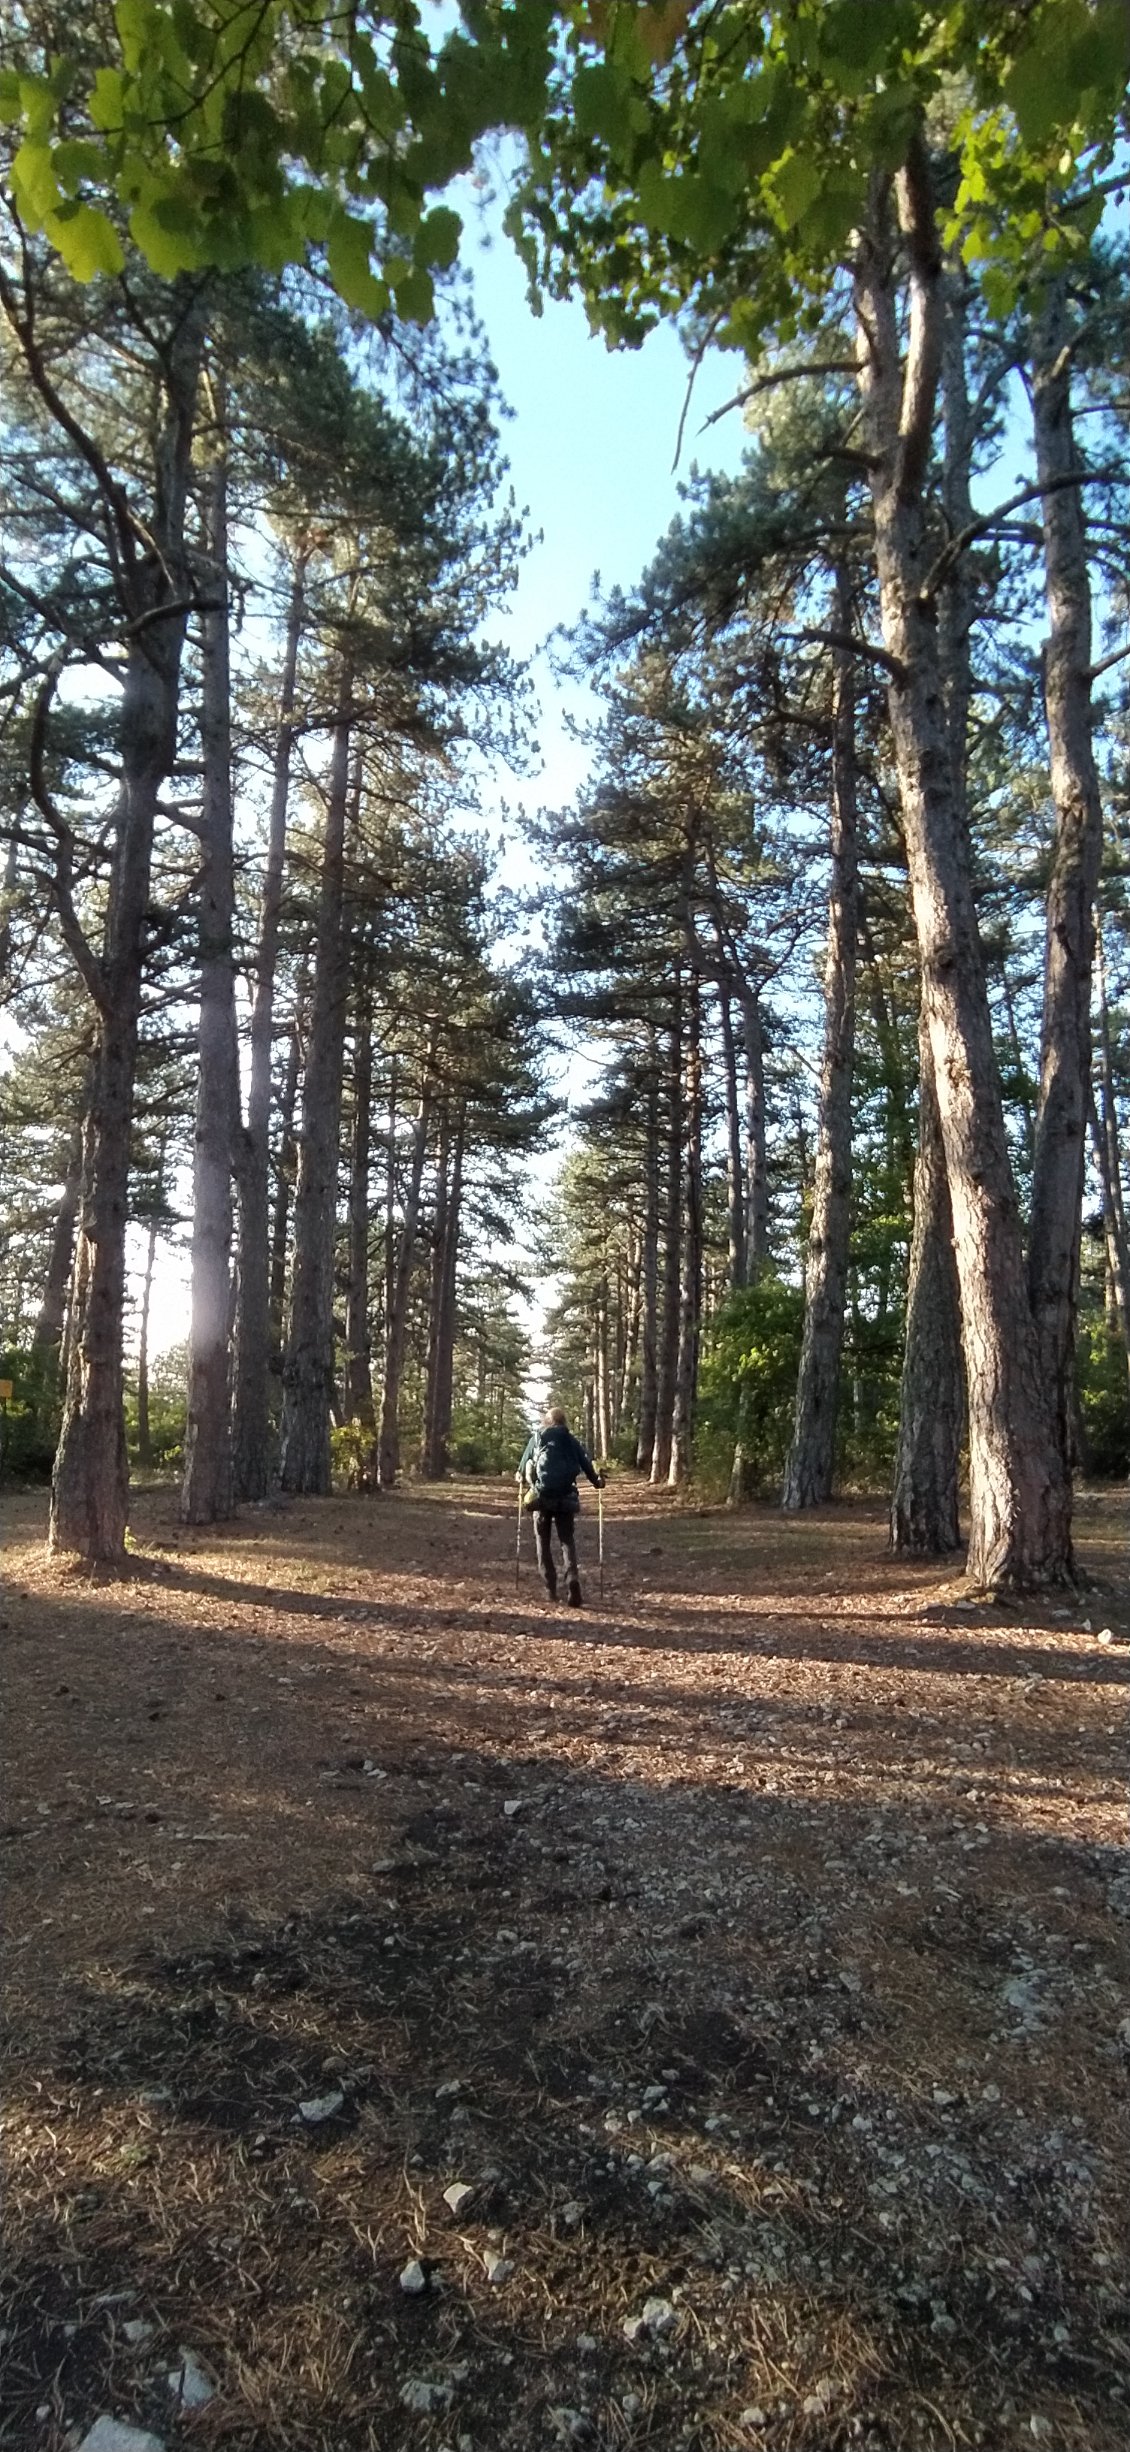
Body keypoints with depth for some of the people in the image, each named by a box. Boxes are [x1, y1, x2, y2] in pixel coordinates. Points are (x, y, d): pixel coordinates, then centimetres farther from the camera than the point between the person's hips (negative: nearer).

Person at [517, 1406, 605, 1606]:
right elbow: (585, 1462, 4)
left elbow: (525, 1459, 21)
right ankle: (573, 1580, -17)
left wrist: (520, 1474, 41)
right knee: (568, 1541, 5)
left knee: (543, 1542, 12)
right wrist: (596, 1481, 19)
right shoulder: (570, 1440, 7)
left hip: (541, 1496, 0)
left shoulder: (536, 1437, 8)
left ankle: (550, 1588, 8)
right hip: (566, 1497, 0)